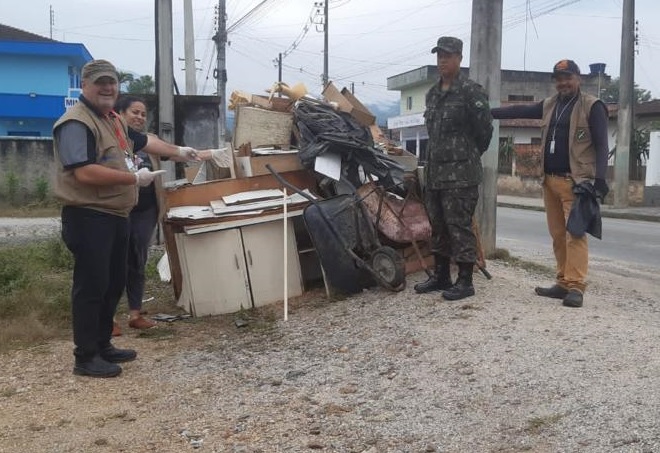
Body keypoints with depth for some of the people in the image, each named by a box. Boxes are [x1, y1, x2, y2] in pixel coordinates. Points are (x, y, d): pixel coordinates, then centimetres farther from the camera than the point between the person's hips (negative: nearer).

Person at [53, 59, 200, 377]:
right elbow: (84, 173, -28)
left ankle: (102, 345, 28)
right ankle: (86, 357, 7)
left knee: (114, 283, 16)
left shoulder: (113, 120, 15)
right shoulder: (76, 123, -17)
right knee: (91, 286, -4)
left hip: (115, 216, 10)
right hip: (89, 218, -10)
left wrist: (178, 151, 37)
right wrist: (135, 178, -21)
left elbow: (143, 140, 32)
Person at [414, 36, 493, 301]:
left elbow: (484, 130, -8)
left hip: (461, 174, -8)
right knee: (438, 226, 14)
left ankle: (465, 281, 3)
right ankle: (441, 276, 25)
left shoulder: (471, 92, -9)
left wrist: (469, 157, 2)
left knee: (459, 226, -5)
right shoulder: (432, 94, 15)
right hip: (434, 172, 8)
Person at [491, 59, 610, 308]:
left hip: (576, 182, -6)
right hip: (550, 180, 6)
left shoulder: (592, 106, -2)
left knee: (575, 234, -11)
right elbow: (520, 110, 22)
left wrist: (600, 178, -16)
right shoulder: (549, 105, 16)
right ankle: (563, 283, 12)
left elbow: (601, 145, -6)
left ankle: (576, 287, -12)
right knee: (557, 235, 7)